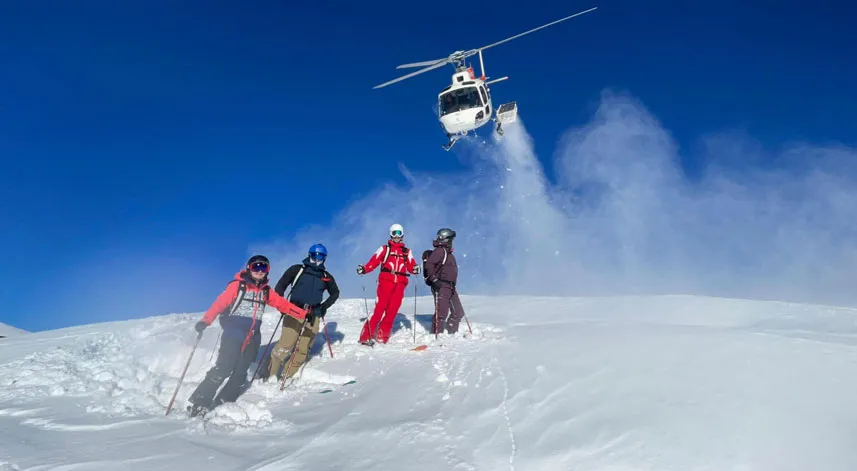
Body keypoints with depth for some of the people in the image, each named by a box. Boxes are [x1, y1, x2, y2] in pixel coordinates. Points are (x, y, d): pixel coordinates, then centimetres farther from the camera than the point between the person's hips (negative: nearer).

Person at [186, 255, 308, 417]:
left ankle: (222, 404, 18)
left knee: (240, 373, 7)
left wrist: (304, 314, 3)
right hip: (233, 335, -6)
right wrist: (205, 321, -26)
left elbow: (282, 304, 10)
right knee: (222, 369, -12)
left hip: (252, 339, 6)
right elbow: (220, 302, -13)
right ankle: (198, 403, -2)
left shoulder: (266, 291, 12)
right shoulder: (238, 285, -4)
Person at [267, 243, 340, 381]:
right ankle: (270, 373, -2)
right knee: (285, 346, -15)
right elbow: (280, 285, 7)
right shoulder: (297, 270, 6)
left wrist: (324, 306, 14)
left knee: (302, 350, -1)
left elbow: (335, 293, 27)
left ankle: (286, 376, 7)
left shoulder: (327, 277, 14)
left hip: (313, 317, 4)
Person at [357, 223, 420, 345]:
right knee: (380, 308, -11)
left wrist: (415, 269, -14)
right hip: (386, 281, -3)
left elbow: (411, 266, 8)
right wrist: (364, 269, -15)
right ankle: (367, 336, -8)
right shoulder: (384, 249, 13)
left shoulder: (407, 252, 19)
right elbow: (373, 262, 2)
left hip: (400, 283, 3)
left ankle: (382, 336, 6)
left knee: (392, 310, 0)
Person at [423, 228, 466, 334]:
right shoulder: (440, 251, -9)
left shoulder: (448, 252, 23)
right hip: (441, 286, -10)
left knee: (458, 312, 12)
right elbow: (429, 265, -20)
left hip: (450, 287, 10)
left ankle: (451, 333, 21)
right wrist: (434, 280, -26)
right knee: (442, 313, -12)